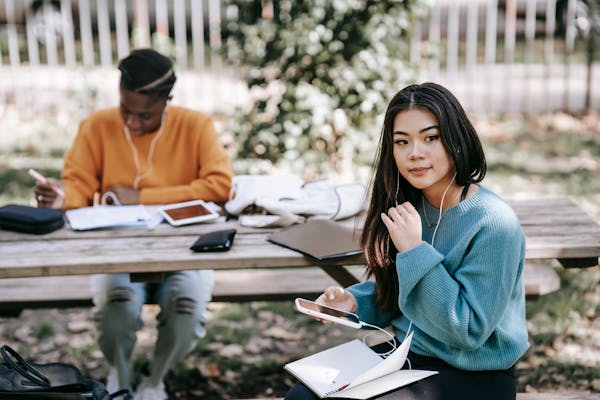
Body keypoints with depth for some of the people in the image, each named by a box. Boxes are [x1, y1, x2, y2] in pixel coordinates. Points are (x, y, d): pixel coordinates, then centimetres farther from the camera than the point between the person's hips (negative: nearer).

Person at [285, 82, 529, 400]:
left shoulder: (493, 223, -21)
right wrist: (354, 301, -8)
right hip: (408, 355, 6)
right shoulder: (409, 207, 1)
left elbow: (469, 330, -22)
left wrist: (414, 252, -25)